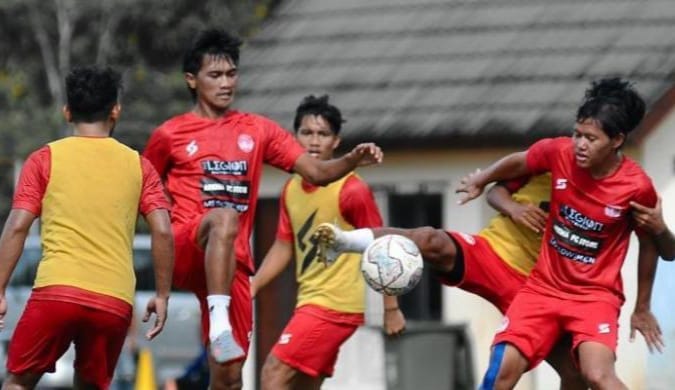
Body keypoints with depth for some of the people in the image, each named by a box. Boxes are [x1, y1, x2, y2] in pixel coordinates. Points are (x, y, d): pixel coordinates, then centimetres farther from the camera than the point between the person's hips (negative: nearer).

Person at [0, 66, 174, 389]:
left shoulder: (45, 159, 7)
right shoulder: (137, 165, 12)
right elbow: (163, 231, 4)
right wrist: (162, 295, 11)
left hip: (56, 290, -2)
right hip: (115, 300, 2)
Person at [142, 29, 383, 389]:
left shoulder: (258, 131, 13)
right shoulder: (170, 135, 6)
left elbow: (317, 172, 7)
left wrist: (353, 160, -11)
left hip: (233, 263, 3)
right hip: (184, 253, -3)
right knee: (225, 218, -37)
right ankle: (219, 326, -45)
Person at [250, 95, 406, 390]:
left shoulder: (351, 190, -13)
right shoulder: (291, 189, 9)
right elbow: (283, 249, 17)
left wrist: (391, 309, -11)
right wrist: (250, 289, 7)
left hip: (335, 304, -8)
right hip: (309, 301, 8)